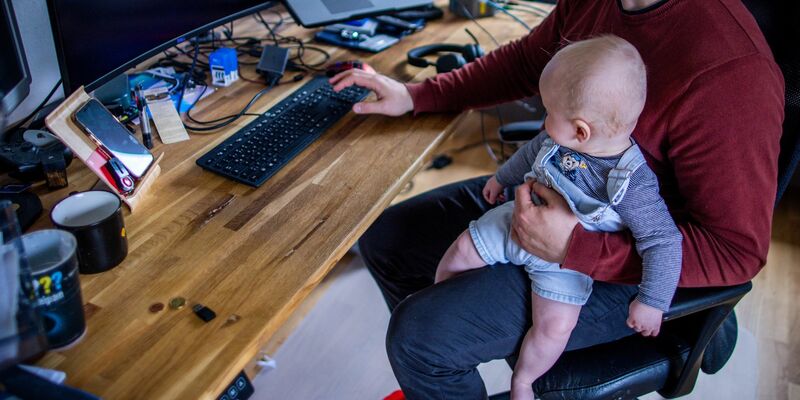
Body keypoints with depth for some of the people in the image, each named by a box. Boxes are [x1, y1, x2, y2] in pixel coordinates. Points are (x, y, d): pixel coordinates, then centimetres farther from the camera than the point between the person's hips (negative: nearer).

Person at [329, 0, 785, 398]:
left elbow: (738, 250, -27)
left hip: (625, 265, -8)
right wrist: (415, 95, 5)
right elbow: (523, 62, 11)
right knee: (384, 240, 9)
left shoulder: (730, 72, -33)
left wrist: (574, 247, -32)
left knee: (418, 336, -21)